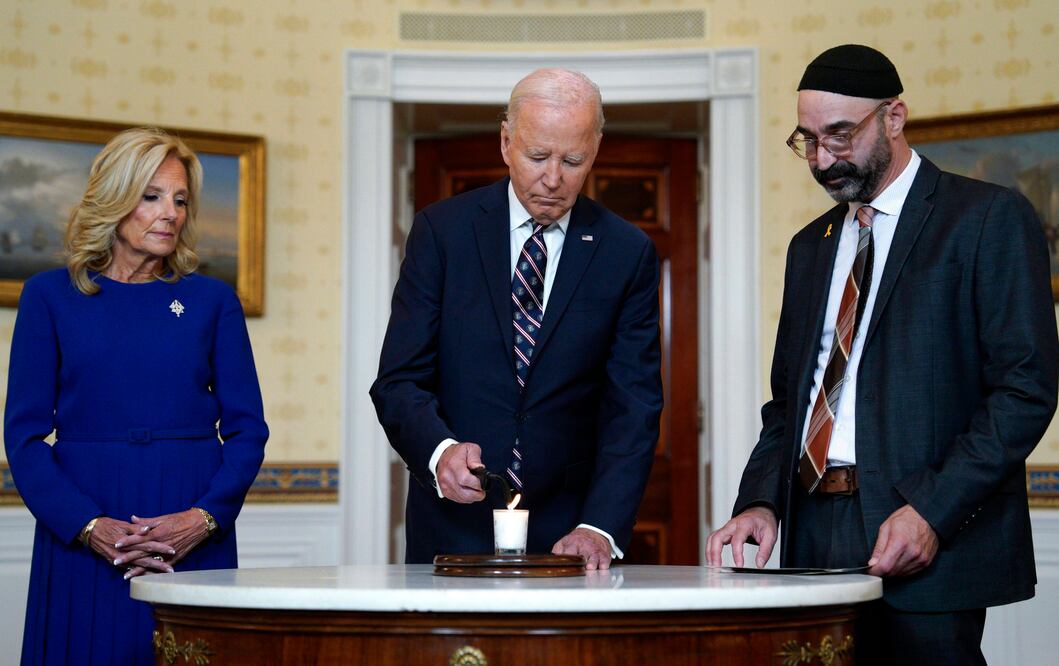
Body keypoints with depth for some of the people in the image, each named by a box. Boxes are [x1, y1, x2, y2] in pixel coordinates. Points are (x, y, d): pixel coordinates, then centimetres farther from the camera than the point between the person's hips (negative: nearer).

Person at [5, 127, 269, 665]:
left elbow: (247, 428, 4)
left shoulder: (212, 300, 8)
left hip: (194, 538, 1)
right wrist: (90, 525, -13)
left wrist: (204, 517, -11)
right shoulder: (50, 295, 4)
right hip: (80, 538, -1)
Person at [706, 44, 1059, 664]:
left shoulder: (990, 218, -1)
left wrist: (932, 511, -17)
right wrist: (762, 501, 2)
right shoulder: (811, 247, 20)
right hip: (815, 540, 5)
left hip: (927, 545, -5)